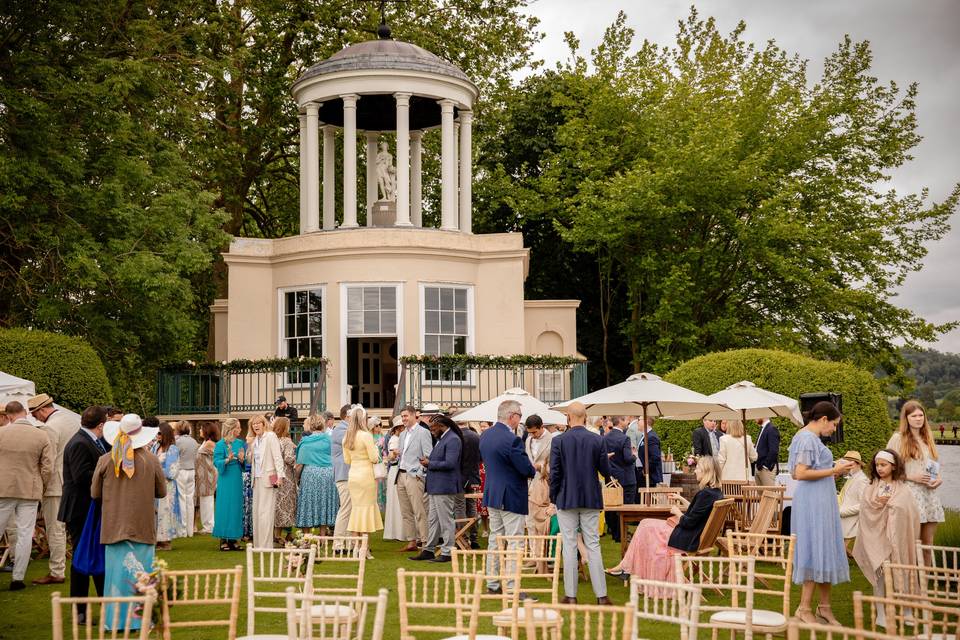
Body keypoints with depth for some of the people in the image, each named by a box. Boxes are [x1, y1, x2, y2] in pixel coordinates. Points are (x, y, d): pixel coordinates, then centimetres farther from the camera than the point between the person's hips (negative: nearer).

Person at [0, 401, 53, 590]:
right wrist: (42, 488, 11)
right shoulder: (42, 436, -4)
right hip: (29, 492, 0)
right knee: (25, 535, 5)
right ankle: (18, 578, 6)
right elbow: (48, 468, -5)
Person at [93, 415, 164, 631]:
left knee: (117, 569, 7)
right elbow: (162, 492, 3)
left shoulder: (105, 461, -7)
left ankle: (116, 620, 9)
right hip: (143, 526, -1)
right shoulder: (151, 461, -8)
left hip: (115, 526, 1)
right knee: (141, 572, 6)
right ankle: (142, 618, 10)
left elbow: (95, 493, 4)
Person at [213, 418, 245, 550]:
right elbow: (217, 462, -10)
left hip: (238, 480, 6)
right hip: (226, 479, -5)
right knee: (225, 507, -5)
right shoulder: (221, 444, -5)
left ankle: (233, 538, 11)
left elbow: (245, 463, 12)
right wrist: (228, 460, -27)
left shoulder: (241, 443, 10)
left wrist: (242, 459, -10)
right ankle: (223, 540, -1)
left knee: (236, 507, 6)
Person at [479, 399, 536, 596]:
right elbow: (527, 469, -20)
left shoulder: (485, 435, 4)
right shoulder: (511, 439, -23)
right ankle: (512, 588, -2)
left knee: (495, 539, 16)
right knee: (514, 542, -2)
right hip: (511, 497, -8)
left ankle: (492, 583, 21)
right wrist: (534, 470, 4)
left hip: (491, 495, 8)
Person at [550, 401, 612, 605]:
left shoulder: (558, 441, -8)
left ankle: (571, 595, 6)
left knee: (569, 546, 4)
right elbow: (606, 470, 1)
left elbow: (554, 472, -7)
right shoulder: (597, 440, -3)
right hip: (591, 499, 2)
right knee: (593, 546, 6)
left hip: (567, 499, -2)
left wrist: (553, 497, 4)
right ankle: (601, 595, 5)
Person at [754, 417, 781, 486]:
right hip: (759, 468, 9)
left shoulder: (772, 429, -12)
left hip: (768, 468, -9)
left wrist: (766, 465, -17)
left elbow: (773, 451, -18)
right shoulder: (762, 429, 17)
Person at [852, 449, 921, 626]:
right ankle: (881, 613, 7)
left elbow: (912, 512, -3)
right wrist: (877, 503, -14)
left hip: (897, 537, 0)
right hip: (878, 537, 1)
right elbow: (864, 510, 1)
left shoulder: (903, 489, 4)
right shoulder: (871, 488, 7)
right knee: (879, 573, -1)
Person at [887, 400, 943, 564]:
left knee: (928, 542, 7)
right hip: (910, 494, -6)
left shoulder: (927, 438, 15)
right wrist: (912, 477, -15)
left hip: (930, 494, 6)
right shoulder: (898, 438, -2)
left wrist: (939, 478, 2)